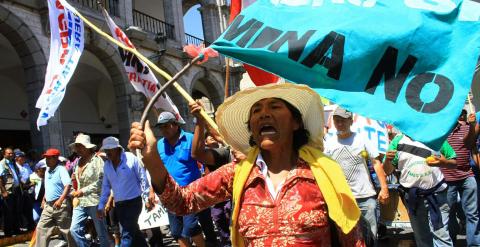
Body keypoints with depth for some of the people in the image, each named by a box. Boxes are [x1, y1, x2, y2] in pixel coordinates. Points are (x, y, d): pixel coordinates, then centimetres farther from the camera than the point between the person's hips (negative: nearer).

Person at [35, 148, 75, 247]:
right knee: (41, 229, 7)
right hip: (48, 205, 8)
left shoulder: (61, 169, -13)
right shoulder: (47, 170, 13)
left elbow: (68, 185, -24)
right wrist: (44, 199, 22)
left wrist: (60, 200, -31)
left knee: (67, 230, 2)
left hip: (61, 205, -8)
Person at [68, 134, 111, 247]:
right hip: (80, 202, 7)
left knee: (101, 232, 3)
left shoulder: (96, 160, -10)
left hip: (94, 201, -7)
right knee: (74, 229, 2)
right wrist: (75, 192, 10)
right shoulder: (79, 161, 12)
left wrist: (83, 191, -18)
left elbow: (100, 182, -17)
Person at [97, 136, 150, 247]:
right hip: (118, 205, 6)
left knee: (127, 233, -8)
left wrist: (147, 198, -10)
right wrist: (101, 205, 9)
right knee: (133, 231, 14)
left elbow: (143, 178, -9)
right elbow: (106, 186, 11)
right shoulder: (106, 165, 5)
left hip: (134, 202, -6)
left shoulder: (131, 158, -12)